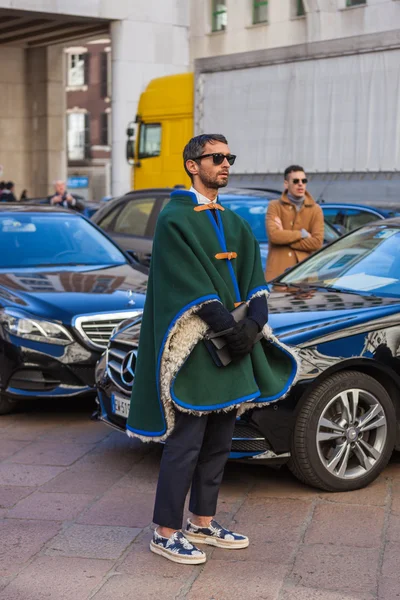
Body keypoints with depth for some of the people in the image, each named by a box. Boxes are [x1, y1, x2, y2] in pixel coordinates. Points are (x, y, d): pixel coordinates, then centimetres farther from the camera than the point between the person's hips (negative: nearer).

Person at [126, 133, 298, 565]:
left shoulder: (234, 224, 16)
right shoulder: (174, 219, -7)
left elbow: (254, 280, 8)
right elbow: (189, 286, -16)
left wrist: (252, 325, -9)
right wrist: (230, 329, -17)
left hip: (232, 347, 8)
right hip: (194, 347, -8)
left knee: (219, 440, 12)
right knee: (186, 441, -4)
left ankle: (202, 523, 24)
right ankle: (165, 533, 6)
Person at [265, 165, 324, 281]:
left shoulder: (315, 209, 9)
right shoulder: (275, 206, 7)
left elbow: (317, 242, -4)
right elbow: (273, 235, -9)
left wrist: (284, 237, -5)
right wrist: (302, 234, -4)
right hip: (278, 271, -1)